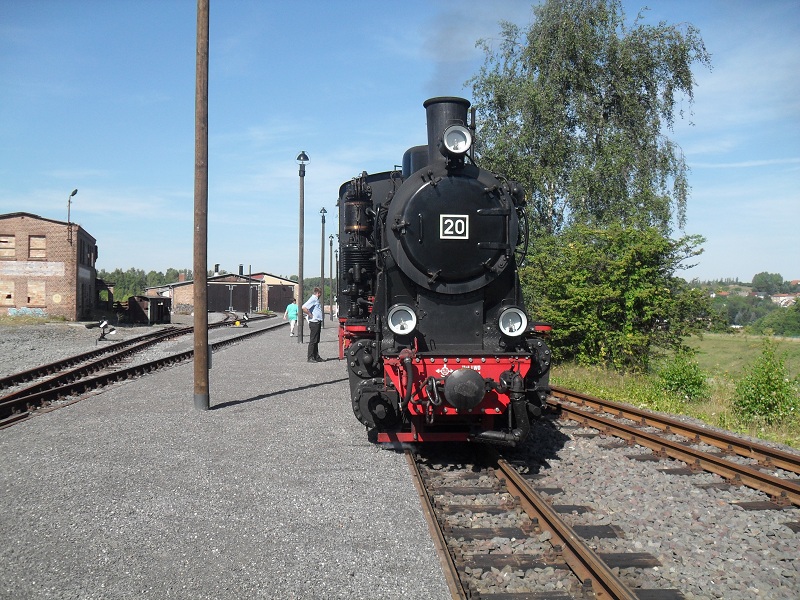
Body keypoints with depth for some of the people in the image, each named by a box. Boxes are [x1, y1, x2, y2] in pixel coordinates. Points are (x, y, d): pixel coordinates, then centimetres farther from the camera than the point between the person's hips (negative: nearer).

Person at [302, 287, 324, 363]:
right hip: (314, 322, -10)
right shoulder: (313, 299, -13)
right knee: (313, 341, -6)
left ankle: (316, 357, 19)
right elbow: (304, 308, -26)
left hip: (318, 322, 10)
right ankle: (310, 358, -3)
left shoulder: (316, 300, 16)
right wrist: (310, 315, -17)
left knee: (316, 341, 13)